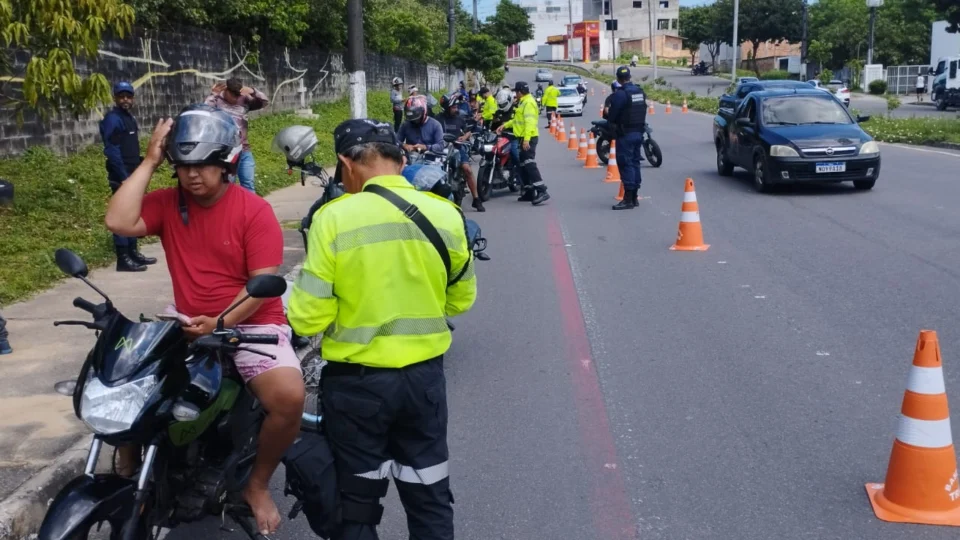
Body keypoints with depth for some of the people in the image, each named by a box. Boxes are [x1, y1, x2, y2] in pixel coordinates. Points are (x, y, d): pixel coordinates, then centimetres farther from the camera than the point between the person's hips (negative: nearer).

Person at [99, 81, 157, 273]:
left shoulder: (130, 117, 16)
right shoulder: (113, 119, -11)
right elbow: (112, 151, -18)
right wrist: (123, 176, -21)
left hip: (133, 173, 9)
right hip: (121, 175, -9)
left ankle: (133, 252, 21)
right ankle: (122, 259, -6)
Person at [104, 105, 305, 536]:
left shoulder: (255, 211, -10)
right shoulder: (167, 203, 1)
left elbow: (263, 284, -14)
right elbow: (118, 223, -18)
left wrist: (221, 323, -28)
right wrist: (148, 162, -12)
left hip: (250, 324, -4)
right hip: (187, 323, 4)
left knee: (289, 398, -27)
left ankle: (257, 484, 0)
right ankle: (128, 463, 16)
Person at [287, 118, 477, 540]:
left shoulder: (334, 218, -16)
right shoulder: (446, 214, -5)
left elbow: (308, 317, -14)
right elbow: (461, 300, 8)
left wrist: (299, 313, 8)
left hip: (356, 382, -3)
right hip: (425, 376, 3)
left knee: (356, 504, 16)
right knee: (430, 500, 18)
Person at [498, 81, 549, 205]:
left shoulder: (528, 103, -13)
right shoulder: (524, 102, 20)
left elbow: (529, 122, -23)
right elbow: (518, 119, 28)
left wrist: (526, 139, -31)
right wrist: (505, 125, 21)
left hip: (528, 138, -11)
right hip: (524, 138, 11)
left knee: (529, 165, -18)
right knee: (523, 166, 13)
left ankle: (542, 191, -25)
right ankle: (529, 192, 18)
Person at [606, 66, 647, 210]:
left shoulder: (620, 94, -17)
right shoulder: (640, 91, 8)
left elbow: (611, 116, -13)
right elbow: (643, 111, 12)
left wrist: (610, 119, 7)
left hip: (625, 134, -8)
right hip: (639, 132, 8)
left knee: (625, 164, -5)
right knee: (635, 162, 14)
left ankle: (628, 199, -6)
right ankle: (634, 197, 21)